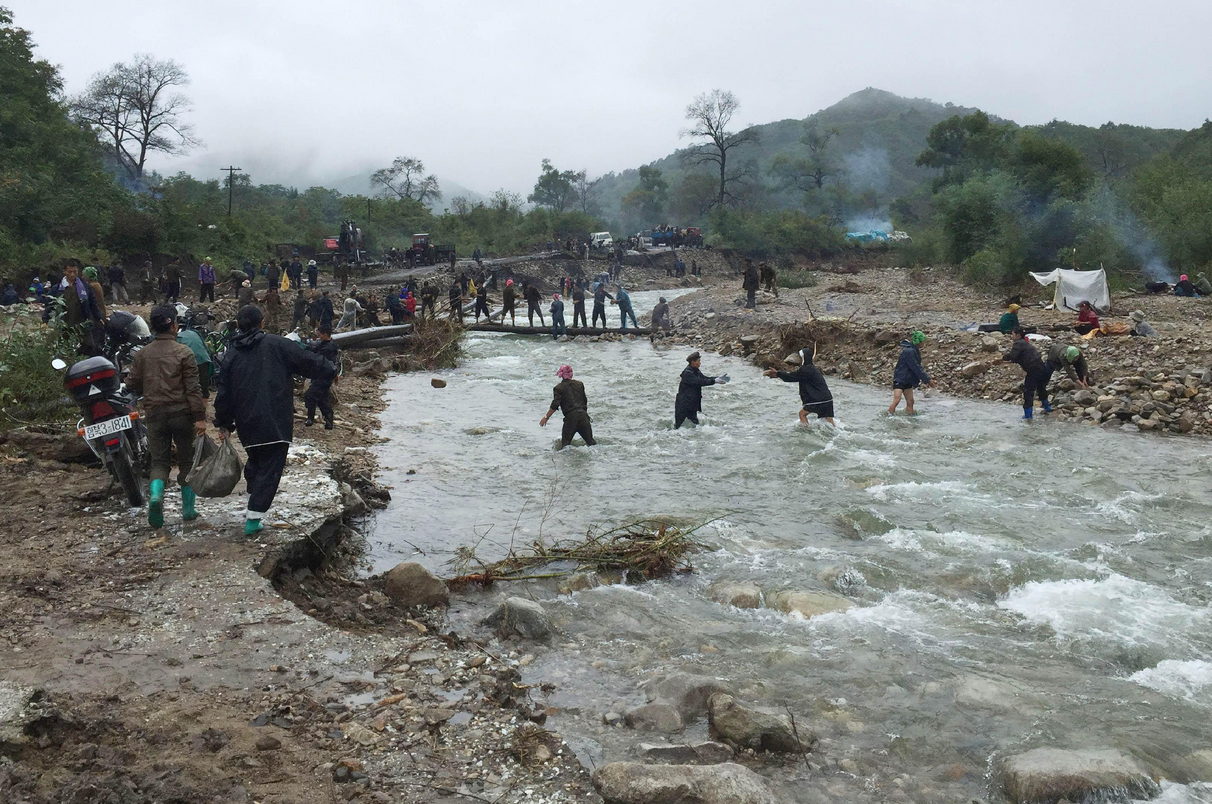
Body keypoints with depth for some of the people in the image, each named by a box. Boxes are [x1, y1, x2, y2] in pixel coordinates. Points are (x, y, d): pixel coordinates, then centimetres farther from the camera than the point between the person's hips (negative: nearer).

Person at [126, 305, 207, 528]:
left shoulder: (142, 354, 4)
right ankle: (188, 508, 14)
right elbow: (193, 388, -13)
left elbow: (131, 384, 7)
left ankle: (155, 495, -19)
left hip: (154, 414, 3)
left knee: (159, 461, 9)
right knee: (187, 460, 10)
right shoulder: (183, 352, -9)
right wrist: (200, 417, -12)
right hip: (181, 412, -3)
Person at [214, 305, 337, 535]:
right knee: (270, 467, 0)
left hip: (247, 424, 5)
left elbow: (224, 394, 9)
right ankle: (254, 517, -5)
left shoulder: (232, 354, 8)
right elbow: (308, 361, -2)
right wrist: (331, 370, 16)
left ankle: (254, 505, 32)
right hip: (275, 423, -5)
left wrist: (224, 424, 17)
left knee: (255, 462, 25)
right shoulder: (276, 344, -5)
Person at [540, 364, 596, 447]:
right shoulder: (580, 384, 13)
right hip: (583, 415, 4)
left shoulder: (558, 388, -1)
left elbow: (555, 405, -9)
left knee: (565, 444, 0)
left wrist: (546, 417, -2)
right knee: (590, 441, 10)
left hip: (570, 417, -4)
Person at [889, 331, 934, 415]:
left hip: (907, 381, 10)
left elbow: (918, 367, 19)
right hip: (899, 379, -10)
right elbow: (916, 368, -20)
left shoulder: (915, 351, 11)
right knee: (896, 400, -19)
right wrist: (928, 380, -13)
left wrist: (926, 380, 14)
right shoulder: (909, 351, -20)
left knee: (910, 402, 7)